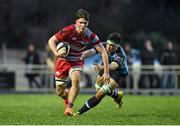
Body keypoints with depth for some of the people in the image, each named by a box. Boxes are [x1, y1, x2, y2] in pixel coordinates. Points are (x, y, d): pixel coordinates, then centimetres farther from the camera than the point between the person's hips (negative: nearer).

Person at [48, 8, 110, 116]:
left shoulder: (90, 36, -17)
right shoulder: (68, 31, -24)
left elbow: (103, 52, -13)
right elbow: (51, 40, -16)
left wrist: (106, 72, -18)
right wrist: (56, 53, -35)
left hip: (77, 61, 1)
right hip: (63, 60, -1)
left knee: (76, 80, -31)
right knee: (59, 92, 2)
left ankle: (69, 107, -20)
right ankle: (68, 97, 40)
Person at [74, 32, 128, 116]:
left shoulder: (120, 55, -35)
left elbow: (113, 66, -53)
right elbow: (92, 51, -37)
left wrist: (102, 67, -72)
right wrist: (83, 54, -59)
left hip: (117, 72, -7)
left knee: (100, 94, -19)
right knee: (98, 89, 26)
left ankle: (80, 112, -12)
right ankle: (117, 96, 53)